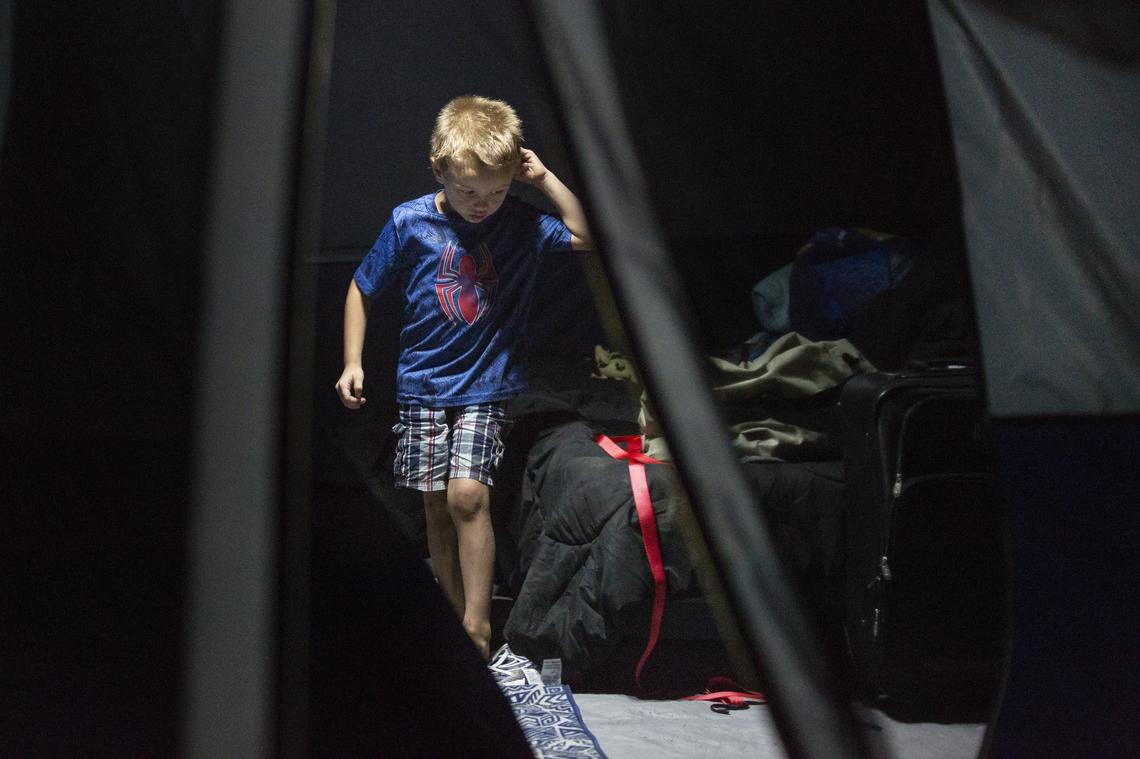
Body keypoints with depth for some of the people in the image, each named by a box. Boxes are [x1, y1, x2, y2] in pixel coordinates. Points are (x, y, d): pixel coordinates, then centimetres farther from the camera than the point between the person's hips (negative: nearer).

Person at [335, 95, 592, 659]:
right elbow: (362, 289, 4)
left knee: (468, 495, -16)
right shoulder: (410, 222, -7)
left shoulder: (521, 222, -5)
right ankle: (458, 622, 16)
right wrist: (352, 362, -1)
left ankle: (478, 623, -9)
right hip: (422, 384, 1)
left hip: (488, 385, -1)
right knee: (437, 508, 5)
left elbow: (588, 236, -7)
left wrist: (545, 179, -11)